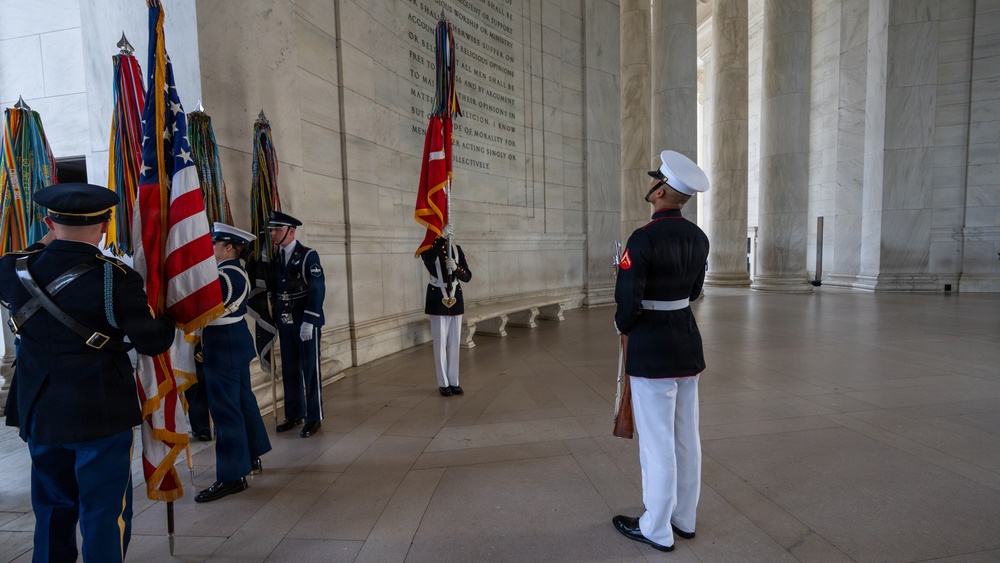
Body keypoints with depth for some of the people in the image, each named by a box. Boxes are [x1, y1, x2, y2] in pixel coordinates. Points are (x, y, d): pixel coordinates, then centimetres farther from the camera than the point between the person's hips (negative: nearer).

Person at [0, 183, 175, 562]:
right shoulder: (115, 278, -19)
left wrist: (46, 242, 23)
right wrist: (168, 321, 3)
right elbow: (153, 342, -16)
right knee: (105, 514, 6)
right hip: (101, 415, -5)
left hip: (38, 414, 6)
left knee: (53, 511, 22)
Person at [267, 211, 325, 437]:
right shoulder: (275, 258, 10)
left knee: (310, 370, 2)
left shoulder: (308, 255, -8)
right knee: (289, 371, 11)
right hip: (285, 323, 6)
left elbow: (317, 290, -14)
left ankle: (314, 418, 12)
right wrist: (275, 318, 6)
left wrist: (308, 321, -19)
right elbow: (274, 289, 11)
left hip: (306, 322, -5)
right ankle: (294, 414, 24)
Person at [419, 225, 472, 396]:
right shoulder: (428, 249, -4)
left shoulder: (457, 249, 7)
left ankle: (454, 382, 19)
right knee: (440, 344, 2)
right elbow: (429, 259, -31)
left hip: (456, 300, 4)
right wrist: (442, 237, -37)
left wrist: (455, 268, -18)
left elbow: (467, 276, 1)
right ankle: (443, 384, 14)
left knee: (454, 343, 9)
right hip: (438, 301, -4)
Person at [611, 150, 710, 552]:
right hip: (687, 342, 8)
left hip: (652, 350, -8)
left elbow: (628, 302, -23)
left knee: (657, 442, 5)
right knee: (686, 436, 18)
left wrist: (623, 326, -1)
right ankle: (684, 518, 35)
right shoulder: (697, 237, 4)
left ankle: (657, 529, 23)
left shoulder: (643, 239, -21)